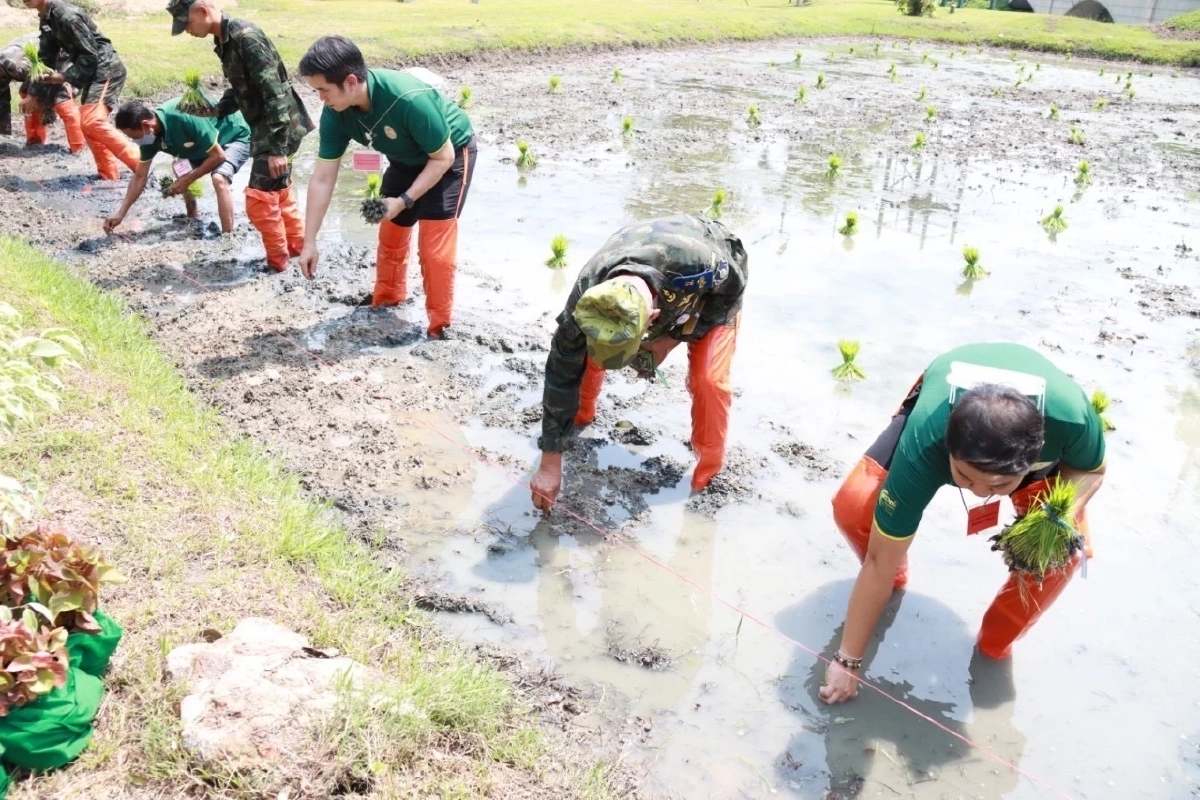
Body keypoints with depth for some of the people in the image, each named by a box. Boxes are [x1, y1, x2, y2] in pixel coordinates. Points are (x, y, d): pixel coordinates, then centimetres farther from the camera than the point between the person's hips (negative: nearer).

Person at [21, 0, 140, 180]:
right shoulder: (46, 18, 12)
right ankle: (109, 175, 12)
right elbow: (46, 56, 15)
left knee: (92, 123, -22)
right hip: (92, 72, 10)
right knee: (87, 125, 9)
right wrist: (33, 94, 5)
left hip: (106, 70, -10)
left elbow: (89, 55, -20)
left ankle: (140, 164, -21)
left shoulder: (67, 15, -19)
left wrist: (64, 77, -20)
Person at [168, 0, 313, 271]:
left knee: (259, 199, -4)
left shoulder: (246, 37, -22)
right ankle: (297, 245, 35)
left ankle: (276, 260, 10)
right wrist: (214, 111, 3)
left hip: (279, 129, -10)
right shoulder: (224, 41, 8)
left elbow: (275, 93, -25)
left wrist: (277, 148, -27)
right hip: (264, 128, 10)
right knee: (279, 191, 21)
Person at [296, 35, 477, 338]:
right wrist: (309, 242, -16)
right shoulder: (335, 113, -21)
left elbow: (443, 157, -27)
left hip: (452, 154, -6)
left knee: (434, 244, -11)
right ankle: (386, 300, 39)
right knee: (390, 232, 16)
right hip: (407, 159, 6)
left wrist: (405, 200, -30)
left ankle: (439, 325, 5)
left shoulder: (410, 99, -41)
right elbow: (322, 178, -16)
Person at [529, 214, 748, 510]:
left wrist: (674, 337, -29)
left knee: (708, 378, -22)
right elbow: (562, 374, -29)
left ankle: (709, 470, 1)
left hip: (712, 292, -2)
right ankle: (582, 413, 22)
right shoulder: (587, 296, -38)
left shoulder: (703, 265, -47)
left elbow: (733, 286, -21)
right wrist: (549, 464, -27)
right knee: (582, 350, -9)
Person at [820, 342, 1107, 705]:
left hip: (1045, 441, 1)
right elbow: (879, 561, -33)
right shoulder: (924, 442, -43)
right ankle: (897, 579, 13)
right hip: (937, 411, -1)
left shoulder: (1072, 417, -42)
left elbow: (1092, 470, -14)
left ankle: (995, 646, 7)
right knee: (853, 506, -21)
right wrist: (848, 660, -26)